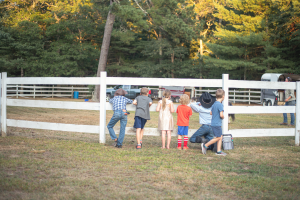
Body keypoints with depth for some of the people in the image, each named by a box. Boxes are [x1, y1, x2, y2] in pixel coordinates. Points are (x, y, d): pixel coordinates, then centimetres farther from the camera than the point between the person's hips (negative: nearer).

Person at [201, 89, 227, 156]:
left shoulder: (214, 104, 10)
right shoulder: (220, 104, -18)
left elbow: (211, 113, 21)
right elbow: (221, 115, -23)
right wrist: (223, 117, -3)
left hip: (214, 123, 9)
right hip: (217, 124, -9)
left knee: (220, 137, 11)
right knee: (218, 137, -1)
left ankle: (218, 151, 10)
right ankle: (205, 145, 2)